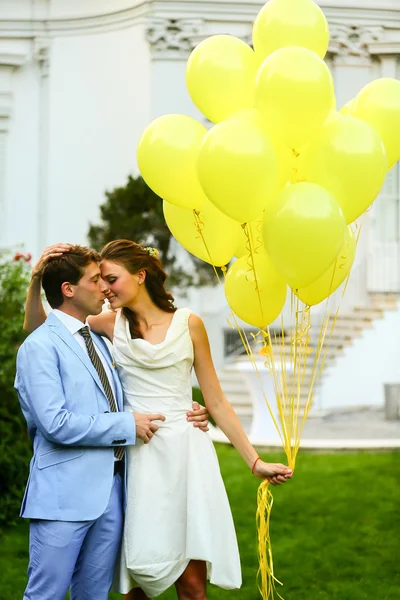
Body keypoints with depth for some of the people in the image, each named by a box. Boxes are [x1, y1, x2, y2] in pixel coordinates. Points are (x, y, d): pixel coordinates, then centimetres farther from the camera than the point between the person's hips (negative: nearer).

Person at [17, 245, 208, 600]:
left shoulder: (98, 341, 18)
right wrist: (127, 426, -12)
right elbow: (56, 424, -18)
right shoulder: (40, 347, -9)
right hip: (65, 494, -8)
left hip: (111, 489, 8)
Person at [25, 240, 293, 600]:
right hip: (138, 459, 1)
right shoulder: (113, 324, 5)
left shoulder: (188, 323, 2)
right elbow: (37, 327, 10)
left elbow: (216, 401, 5)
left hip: (186, 454, -1)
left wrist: (254, 461, 3)